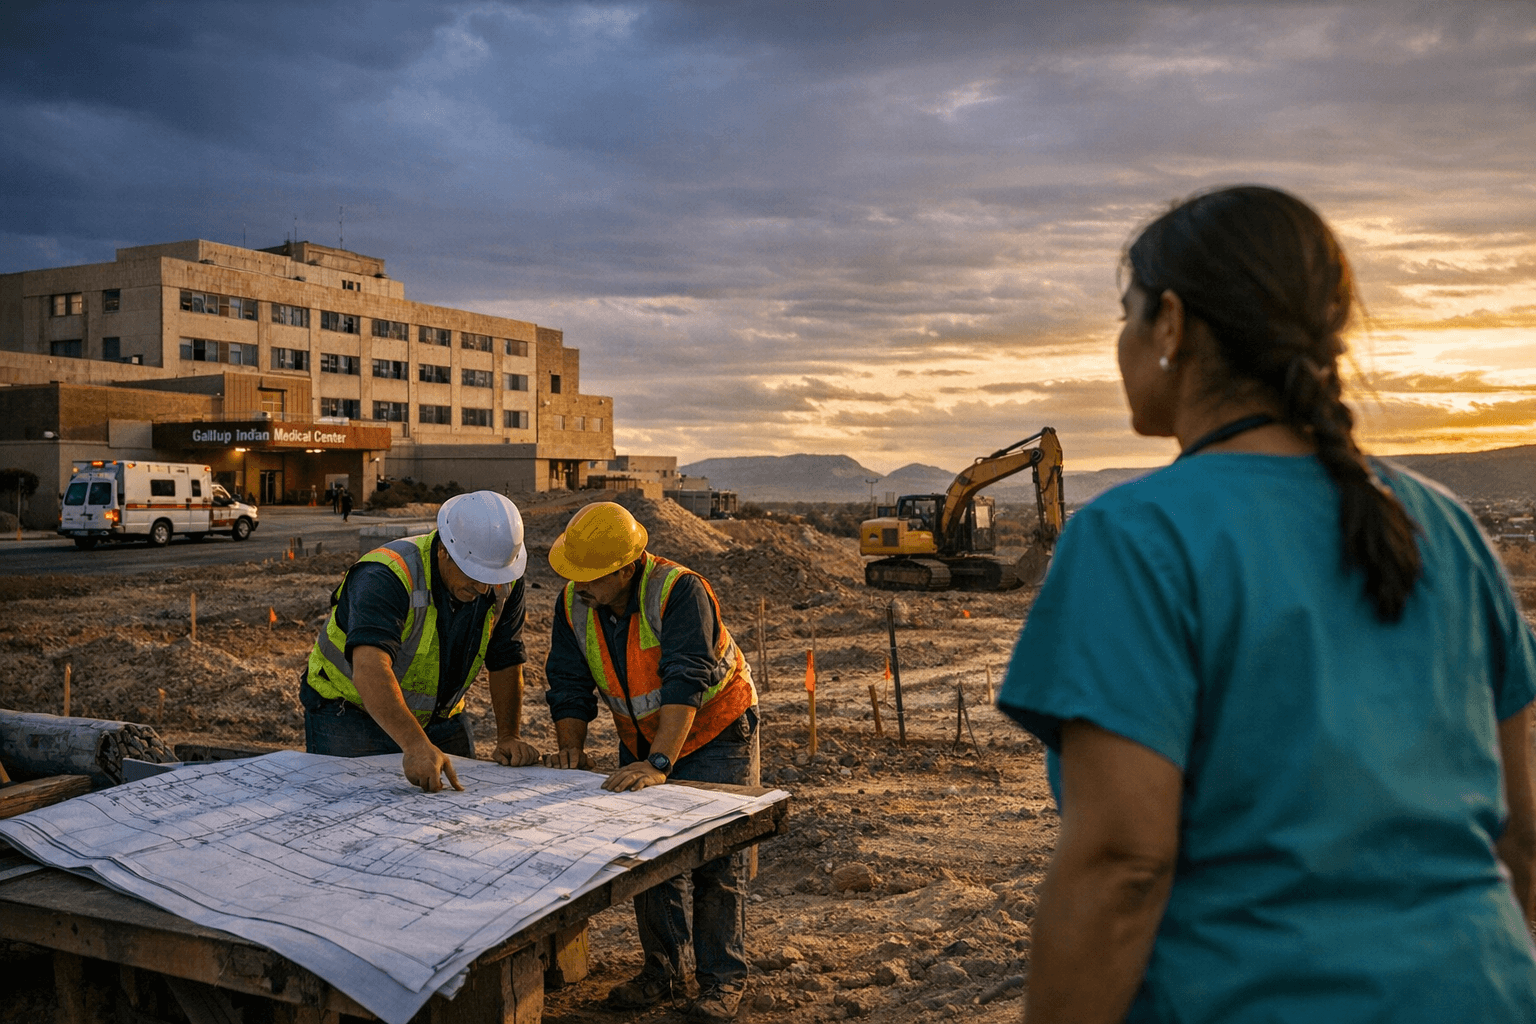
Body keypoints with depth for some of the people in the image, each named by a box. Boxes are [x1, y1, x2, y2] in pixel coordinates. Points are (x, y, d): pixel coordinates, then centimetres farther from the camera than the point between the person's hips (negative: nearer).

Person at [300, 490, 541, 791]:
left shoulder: (504, 580, -14)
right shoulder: (385, 577, -33)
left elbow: (506, 662, -3)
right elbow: (370, 671, -47)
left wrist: (509, 736, -13)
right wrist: (415, 746, -59)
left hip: (439, 716, 5)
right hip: (351, 712, -4)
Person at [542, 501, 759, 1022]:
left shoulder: (680, 592, -32)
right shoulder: (573, 603, -13)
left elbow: (686, 683, -40)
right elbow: (569, 683, -6)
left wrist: (659, 764, -48)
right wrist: (571, 746, -21)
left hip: (715, 732, -6)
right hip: (641, 740, 6)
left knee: (714, 855, -5)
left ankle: (722, 979, 7)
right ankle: (662, 971, 21)